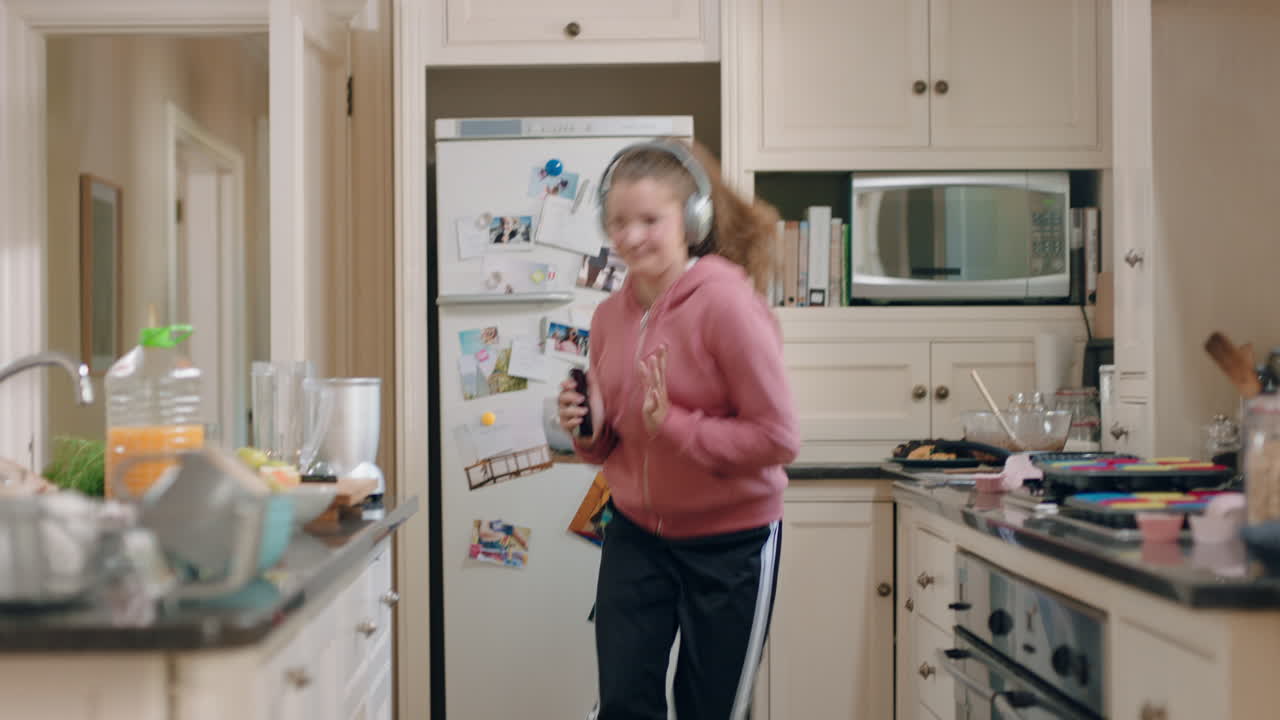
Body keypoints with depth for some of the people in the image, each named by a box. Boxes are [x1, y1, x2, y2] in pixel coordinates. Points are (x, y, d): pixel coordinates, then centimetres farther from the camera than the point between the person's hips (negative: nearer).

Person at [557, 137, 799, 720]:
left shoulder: (727, 303, -19)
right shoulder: (610, 315, 1)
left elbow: (778, 438, -20)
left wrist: (672, 423, -27)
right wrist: (589, 431, -9)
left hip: (729, 543, -5)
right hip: (636, 535, 5)